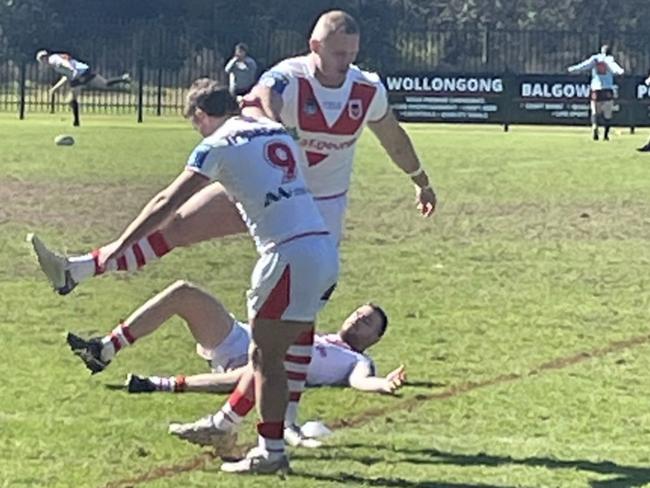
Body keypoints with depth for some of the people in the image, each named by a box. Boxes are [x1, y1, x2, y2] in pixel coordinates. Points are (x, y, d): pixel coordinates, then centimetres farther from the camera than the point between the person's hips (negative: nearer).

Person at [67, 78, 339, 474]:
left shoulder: (219, 145, -1)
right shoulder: (277, 131, 18)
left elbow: (168, 204, -1)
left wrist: (120, 245, 5)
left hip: (291, 256, -8)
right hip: (326, 248, 8)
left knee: (266, 357, 3)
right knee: (268, 349, 18)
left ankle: (272, 452, 6)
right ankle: (223, 426, 30)